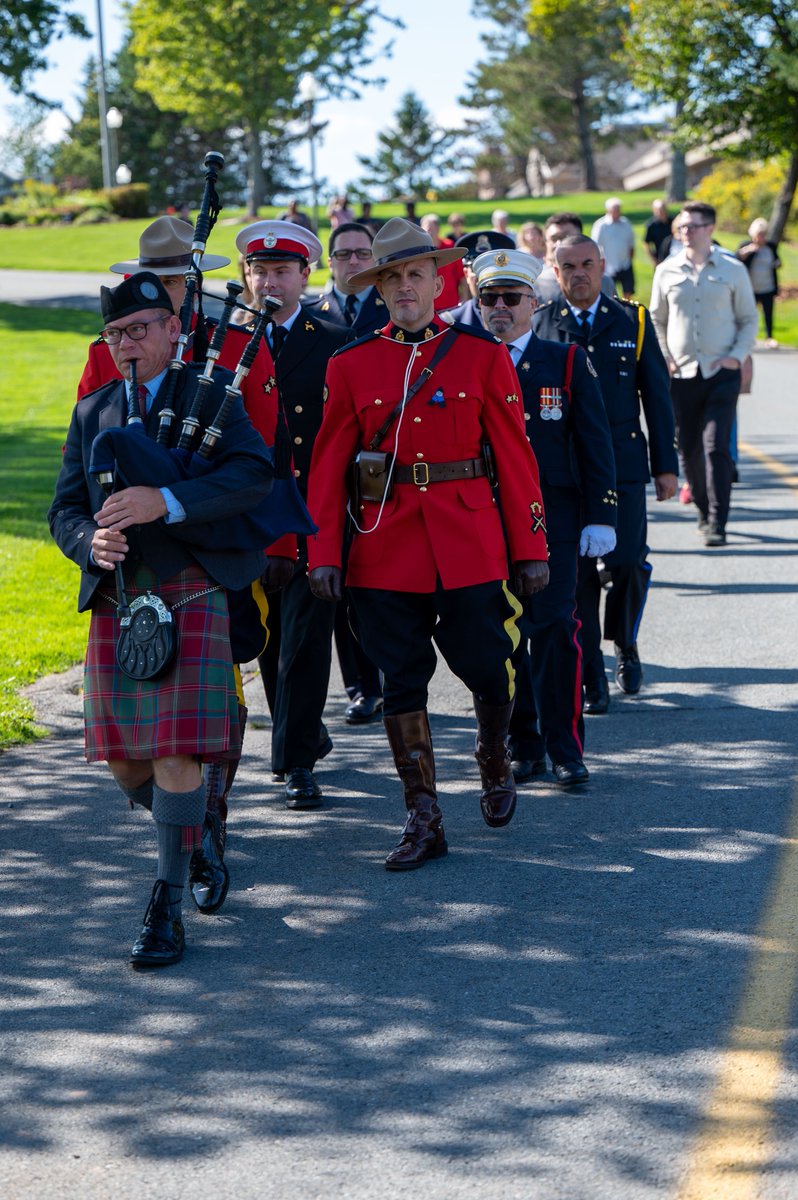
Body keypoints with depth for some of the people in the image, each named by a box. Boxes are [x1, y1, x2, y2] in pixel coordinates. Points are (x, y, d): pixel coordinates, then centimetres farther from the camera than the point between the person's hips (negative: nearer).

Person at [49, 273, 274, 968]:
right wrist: (91, 542, -12)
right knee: (123, 759, 5)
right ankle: (192, 834, 34)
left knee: (176, 754, -11)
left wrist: (165, 502, -25)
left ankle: (168, 908, -4)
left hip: (191, 592, -4)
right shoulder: (92, 413, 15)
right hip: (116, 599, 5)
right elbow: (65, 510, 12)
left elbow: (254, 474, -13)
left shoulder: (212, 396, 3)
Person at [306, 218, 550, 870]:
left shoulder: (484, 355, 2)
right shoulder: (352, 364, 4)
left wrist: (531, 546, -2)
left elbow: (516, 456, 1)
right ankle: (423, 820, 10)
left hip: (470, 542, -1)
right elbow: (328, 465, 4)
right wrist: (325, 553, -3)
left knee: (487, 668, 2)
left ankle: (494, 757, 35)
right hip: (385, 544, 1)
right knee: (401, 681, 2)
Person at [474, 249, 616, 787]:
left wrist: (600, 517, -2)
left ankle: (566, 750, 0)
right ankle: (522, 746, 15)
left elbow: (595, 444, 5)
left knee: (556, 628, -8)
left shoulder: (568, 362, 5)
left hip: (552, 516, -1)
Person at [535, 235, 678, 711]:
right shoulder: (539, 324, 5)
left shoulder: (634, 321, 7)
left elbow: (657, 395, 8)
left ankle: (625, 645, 22)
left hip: (623, 462, 0)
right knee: (576, 573, -2)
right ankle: (591, 679, 7)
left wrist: (666, 465, 4)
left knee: (626, 562, -7)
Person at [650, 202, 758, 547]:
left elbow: (749, 320, 8)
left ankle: (717, 523, -9)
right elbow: (656, 319, 15)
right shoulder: (667, 271, 7)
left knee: (716, 447, -11)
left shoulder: (732, 270, 3)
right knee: (689, 448, 6)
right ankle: (704, 511, 24)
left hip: (722, 373, -2)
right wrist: (663, 356, 2)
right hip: (682, 373, 2)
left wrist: (737, 356, -5)